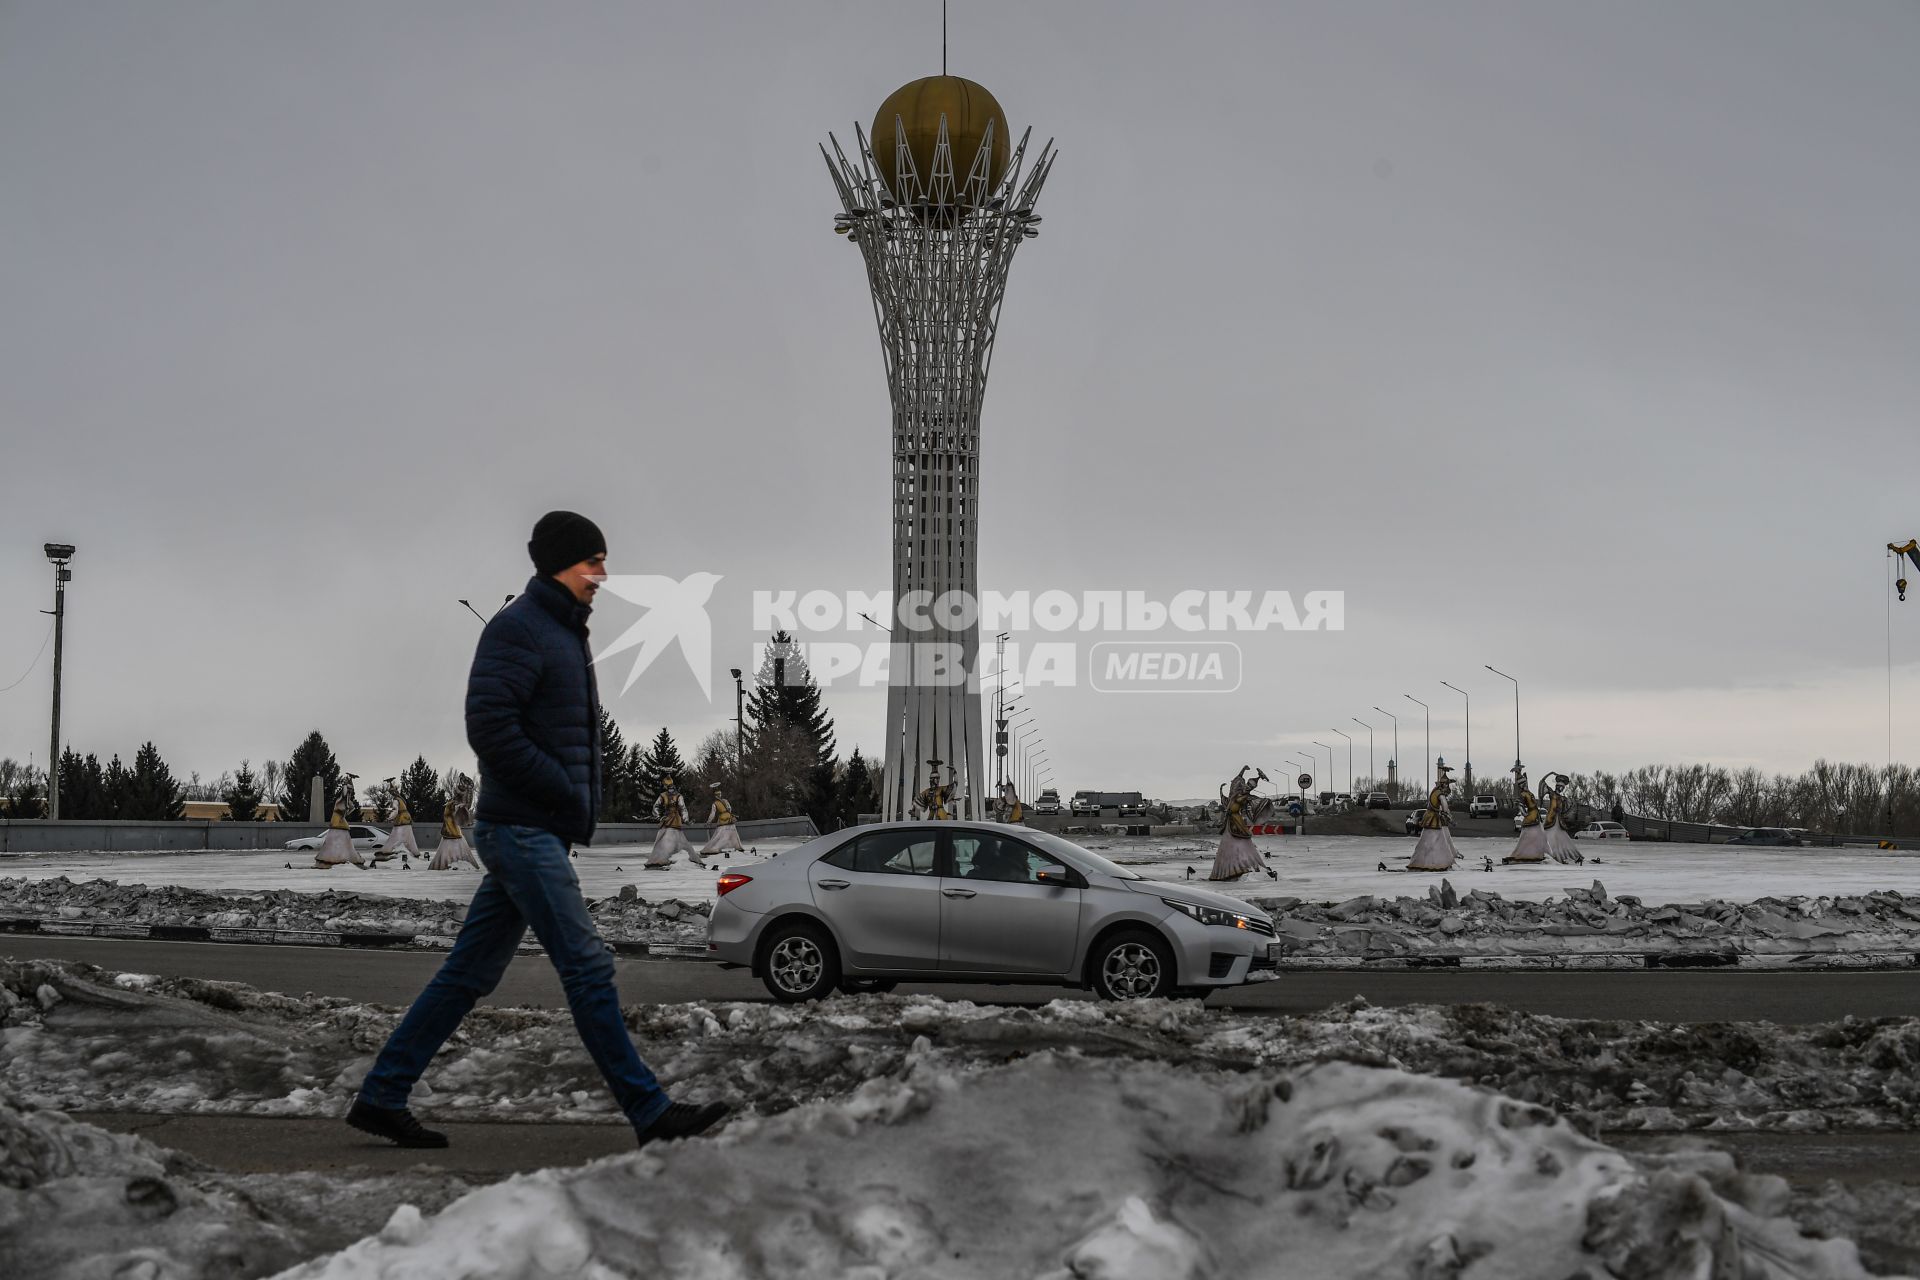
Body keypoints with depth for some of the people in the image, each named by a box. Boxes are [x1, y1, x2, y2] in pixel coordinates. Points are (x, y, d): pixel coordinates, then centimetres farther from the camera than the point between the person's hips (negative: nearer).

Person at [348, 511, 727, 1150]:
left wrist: (582, 795, 9)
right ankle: (651, 1112, -2)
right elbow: (490, 727, -21)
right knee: (588, 966, -7)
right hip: (523, 830, -10)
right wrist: (568, 792, -17)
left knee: (470, 973, 12)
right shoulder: (517, 628, -12)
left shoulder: (565, 631, 19)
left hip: (530, 832, 10)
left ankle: (381, 1096, 18)